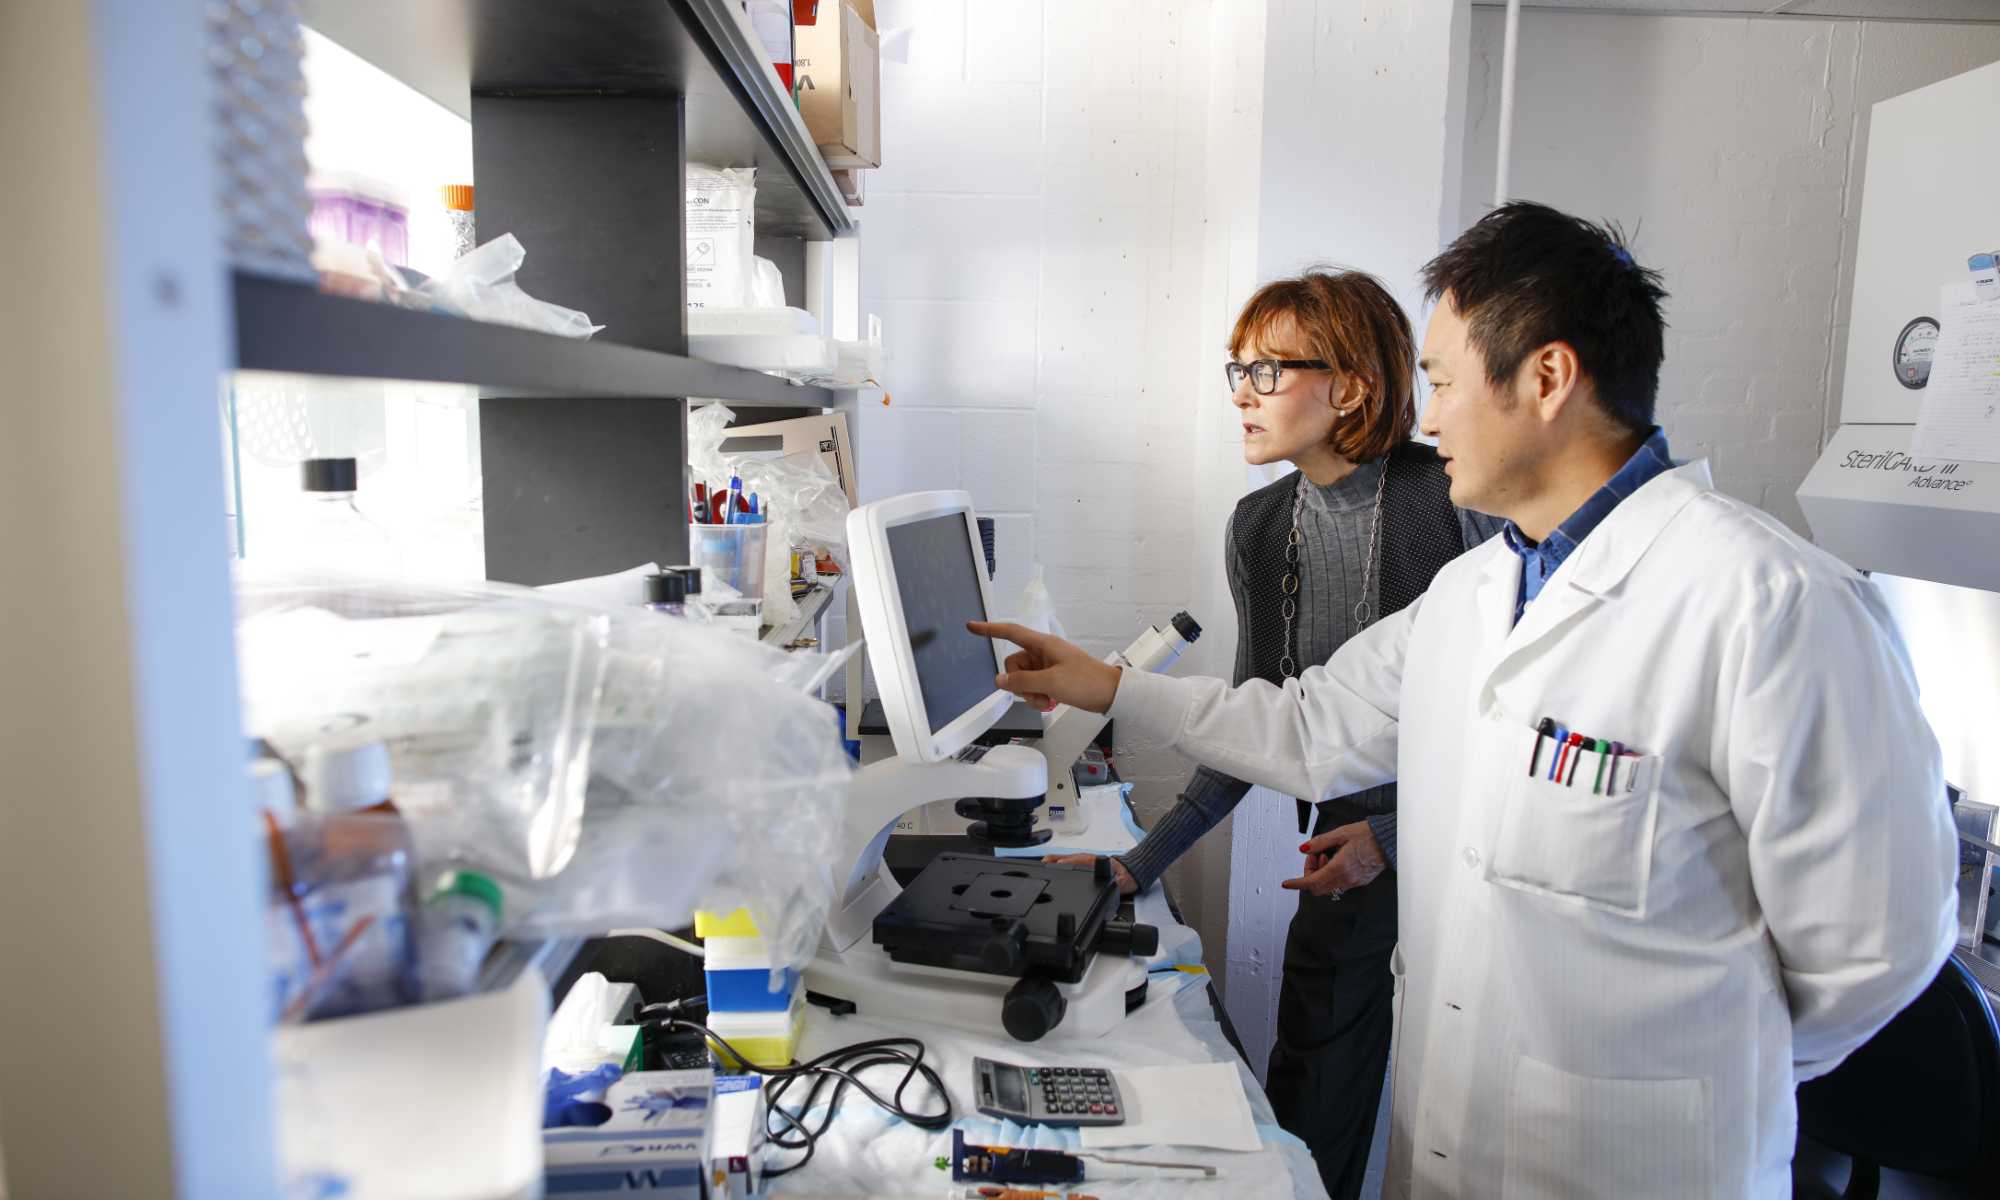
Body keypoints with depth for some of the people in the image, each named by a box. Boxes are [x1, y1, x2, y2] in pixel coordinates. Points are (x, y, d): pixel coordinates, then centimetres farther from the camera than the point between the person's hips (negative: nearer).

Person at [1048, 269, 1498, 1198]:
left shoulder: (1454, 499, -17)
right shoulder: (1258, 528, 0)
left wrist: (1394, 833, -18)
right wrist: (1141, 863, 0)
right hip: (1349, 847, 5)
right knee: (1303, 1114, 10)